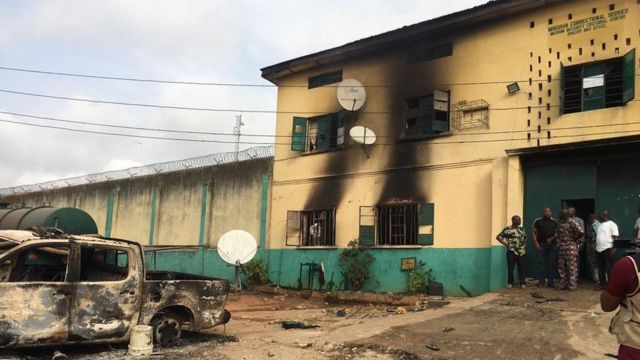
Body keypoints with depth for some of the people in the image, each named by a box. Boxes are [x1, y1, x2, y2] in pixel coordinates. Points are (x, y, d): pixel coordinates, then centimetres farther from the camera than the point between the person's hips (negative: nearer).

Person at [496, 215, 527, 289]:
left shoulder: (522, 229, 12)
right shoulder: (507, 229, -4)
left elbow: (525, 238, 22)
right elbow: (498, 237, -5)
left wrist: (524, 247, 9)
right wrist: (505, 244, -9)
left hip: (521, 252, 4)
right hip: (511, 252, -4)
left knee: (521, 268, 4)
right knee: (510, 268, 1)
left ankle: (522, 283, 11)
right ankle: (510, 283, 12)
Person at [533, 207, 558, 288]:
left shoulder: (554, 222, 13)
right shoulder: (538, 221, 5)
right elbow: (534, 232, 3)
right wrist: (536, 243, -7)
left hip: (552, 245, 2)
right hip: (541, 244, -2)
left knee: (551, 264, 2)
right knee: (541, 263, -2)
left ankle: (550, 282, 8)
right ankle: (541, 282, 0)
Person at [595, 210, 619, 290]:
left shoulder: (612, 224, -6)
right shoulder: (600, 225, 19)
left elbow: (615, 238, -10)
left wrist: (612, 249, -16)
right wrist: (595, 247, 16)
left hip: (607, 249, -8)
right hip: (599, 250, 8)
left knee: (609, 269, -2)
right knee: (600, 269, 11)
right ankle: (602, 284, 17)